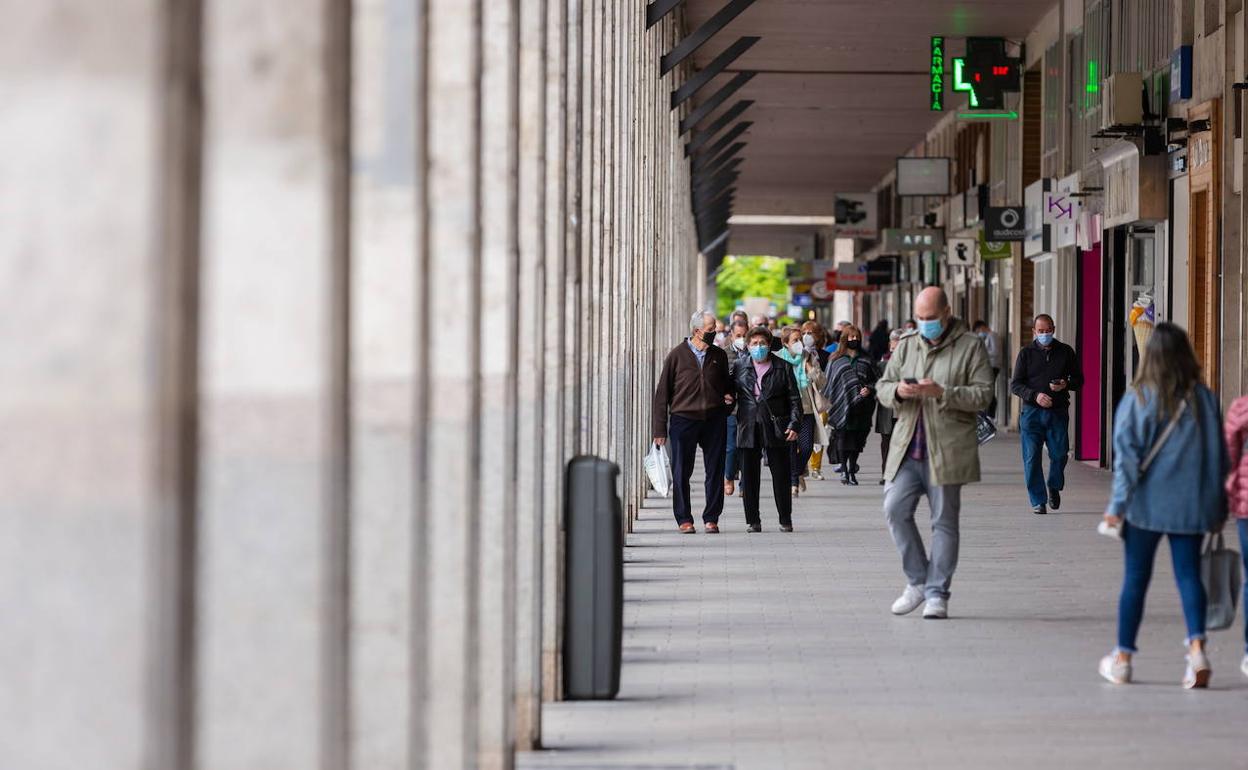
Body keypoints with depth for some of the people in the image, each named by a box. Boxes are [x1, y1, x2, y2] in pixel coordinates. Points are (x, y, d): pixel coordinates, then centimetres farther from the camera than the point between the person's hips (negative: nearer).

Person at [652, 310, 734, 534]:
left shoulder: (719, 356, 8)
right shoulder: (677, 355, -2)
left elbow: (726, 383, 25)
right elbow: (663, 392, 0)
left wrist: (728, 396, 1)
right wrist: (660, 428, -3)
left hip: (714, 420, 3)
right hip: (683, 420, -3)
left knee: (715, 472, 3)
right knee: (681, 473, 1)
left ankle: (711, 518, 12)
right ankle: (684, 519, 10)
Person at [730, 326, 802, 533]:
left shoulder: (782, 367, 5)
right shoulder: (739, 366, 8)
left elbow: (794, 399, 4)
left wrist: (794, 424, -5)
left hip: (776, 428, -1)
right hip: (748, 428, 1)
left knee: (781, 476, 2)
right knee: (749, 477, 2)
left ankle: (785, 520, 13)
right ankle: (752, 521, 10)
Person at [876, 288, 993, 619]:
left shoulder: (970, 347, 1)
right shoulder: (907, 345, 14)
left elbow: (983, 394, -7)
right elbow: (882, 387, 15)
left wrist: (942, 393, -20)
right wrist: (898, 391, -8)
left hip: (946, 451, -4)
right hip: (907, 446, 4)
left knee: (944, 521, 0)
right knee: (895, 509, -7)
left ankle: (937, 593, 6)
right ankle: (917, 581, 8)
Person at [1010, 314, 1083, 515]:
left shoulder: (1066, 352, 9)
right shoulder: (1026, 353, 6)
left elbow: (1079, 380, 13)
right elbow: (1015, 385, 2)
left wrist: (1066, 384, -9)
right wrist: (1035, 396, -14)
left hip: (1058, 412, 1)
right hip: (1032, 412, -1)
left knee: (1059, 454, -2)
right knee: (1032, 457, -5)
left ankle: (1054, 487, 27)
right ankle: (1038, 500, 3)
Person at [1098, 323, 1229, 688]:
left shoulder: (1137, 401, -7)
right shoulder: (1205, 400, 1)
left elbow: (1127, 457, -9)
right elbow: (1220, 456, 6)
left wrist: (1117, 505, -5)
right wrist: (1218, 508, 13)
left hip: (1147, 505, -2)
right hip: (1191, 506, 2)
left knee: (1135, 578, 7)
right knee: (1189, 574, 6)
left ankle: (1122, 658, 14)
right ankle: (1197, 647, -14)